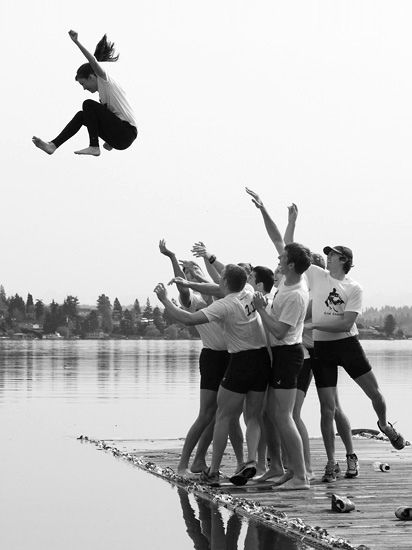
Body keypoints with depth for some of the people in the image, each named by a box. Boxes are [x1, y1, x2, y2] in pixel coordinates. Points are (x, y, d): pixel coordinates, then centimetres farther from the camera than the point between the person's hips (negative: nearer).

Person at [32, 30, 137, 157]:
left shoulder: (105, 80, -4)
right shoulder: (102, 93, 23)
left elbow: (93, 62, -20)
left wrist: (77, 42, -27)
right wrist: (109, 141, 18)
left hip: (127, 133, -10)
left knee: (88, 104, -11)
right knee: (81, 115, 7)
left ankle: (94, 147, -12)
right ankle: (53, 145, 1)